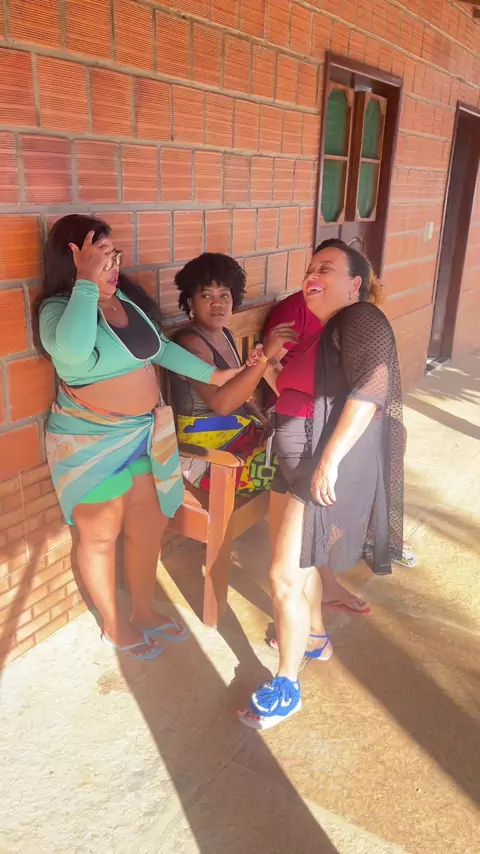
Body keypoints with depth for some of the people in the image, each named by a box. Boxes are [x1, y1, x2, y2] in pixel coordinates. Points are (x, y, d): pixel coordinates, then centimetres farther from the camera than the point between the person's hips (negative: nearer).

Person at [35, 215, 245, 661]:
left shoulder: (128, 296, 2)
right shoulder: (59, 309, -19)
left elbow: (160, 347, 15)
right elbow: (73, 352, -43)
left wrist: (212, 375, 15)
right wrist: (87, 283, -37)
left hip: (145, 433, 7)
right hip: (91, 441, -7)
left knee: (148, 527, 18)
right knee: (101, 536, 12)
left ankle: (144, 612, 40)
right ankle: (113, 625, 34)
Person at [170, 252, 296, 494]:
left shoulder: (225, 335, 7)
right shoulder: (191, 344, -19)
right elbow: (221, 402, -33)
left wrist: (267, 424, 3)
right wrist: (266, 355, -35)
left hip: (237, 429, 8)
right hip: (208, 446, -8)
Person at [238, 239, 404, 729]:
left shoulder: (361, 319, -12)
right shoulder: (319, 331, 15)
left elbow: (370, 389, -24)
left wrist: (331, 459, -27)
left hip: (328, 472, -9)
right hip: (295, 465, 9)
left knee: (284, 576, -5)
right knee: (297, 560, 22)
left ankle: (286, 688, 13)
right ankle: (314, 637, 46)